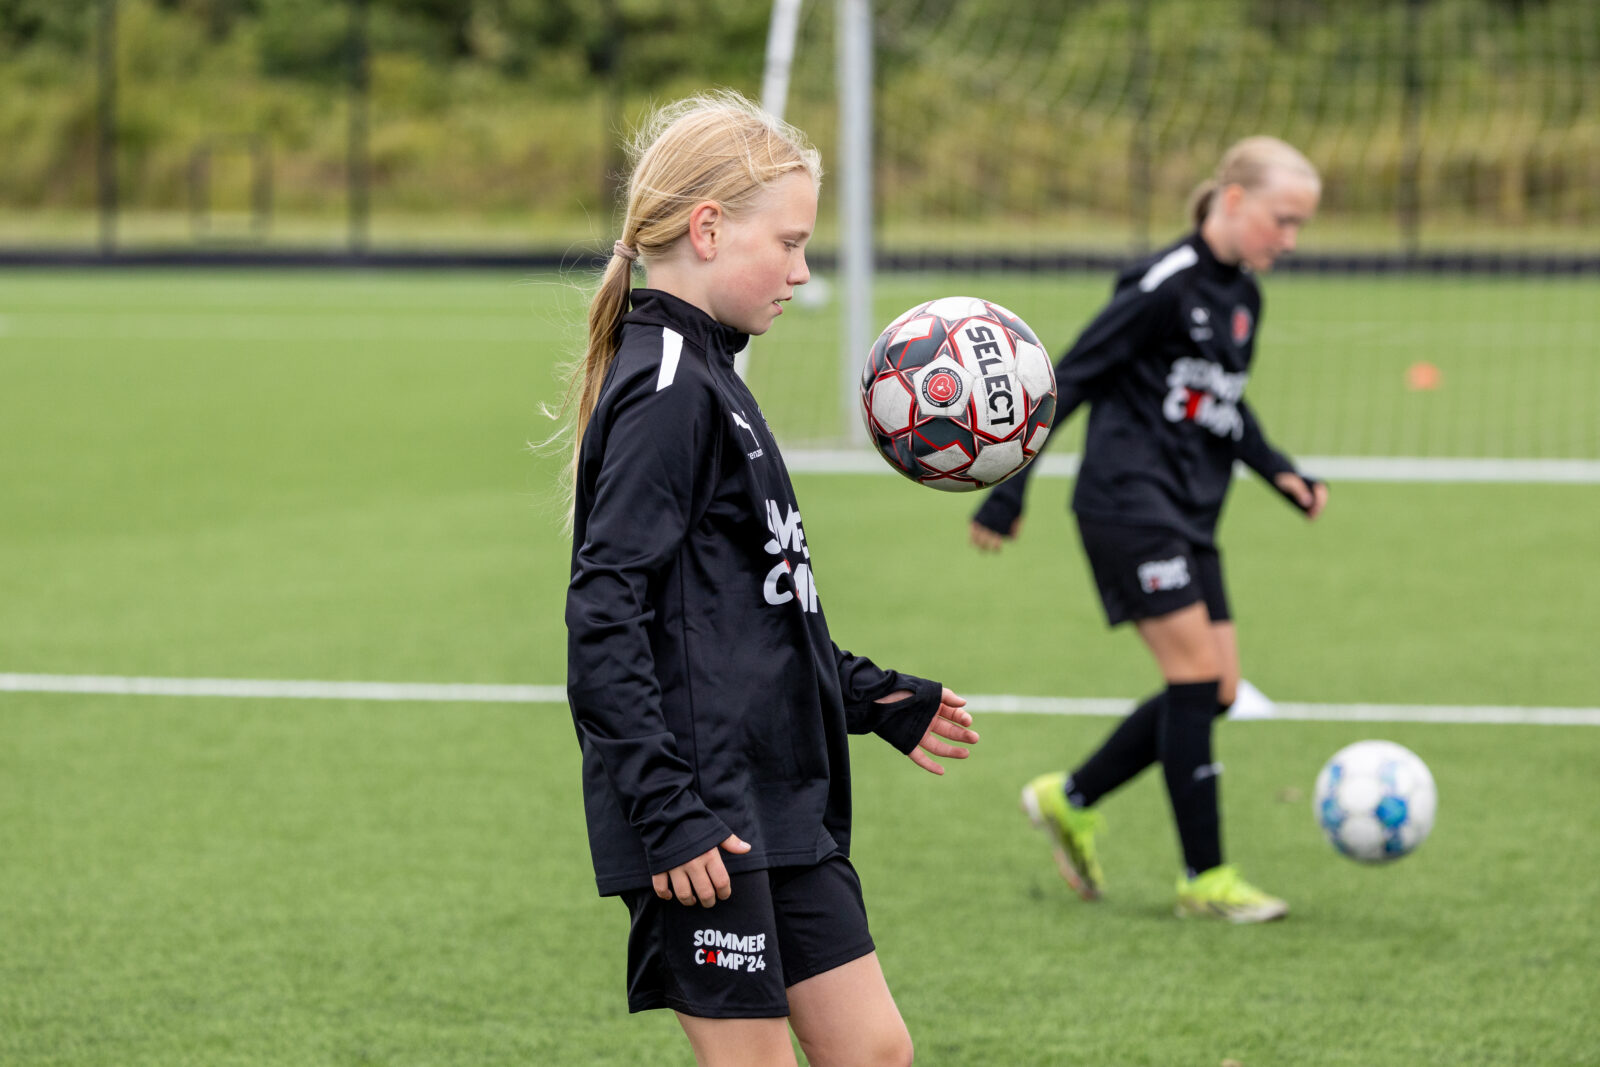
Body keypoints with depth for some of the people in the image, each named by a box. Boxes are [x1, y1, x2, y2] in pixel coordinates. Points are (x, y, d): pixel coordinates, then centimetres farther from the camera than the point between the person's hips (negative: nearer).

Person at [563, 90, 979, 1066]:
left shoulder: (704, 380, 16)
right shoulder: (664, 391, -14)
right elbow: (606, 618, -21)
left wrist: (878, 701, 29)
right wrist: (665, 811, -24)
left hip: (779, 798, 10)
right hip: (703, 820, -10)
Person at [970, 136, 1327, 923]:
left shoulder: (1243, 295, 12)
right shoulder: (1167, 283, -14)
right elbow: (1070, 379, -13)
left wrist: (1278, 470, 13)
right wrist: (1008, 491, -14)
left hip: (1189, 516, 9)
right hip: (1129, 499, -9)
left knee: (1214, 691, 5)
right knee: (1197, 675, -10)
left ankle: (1070, 801, 20)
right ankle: (1204, 878, -3)